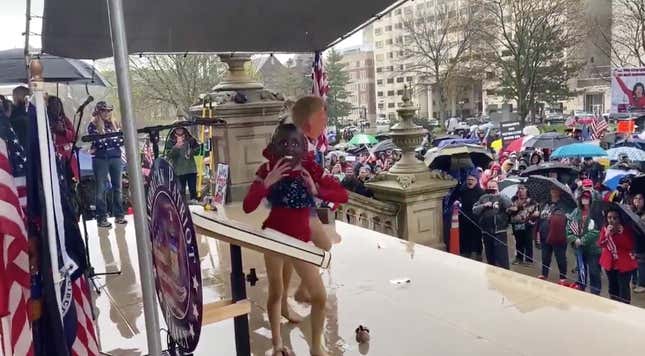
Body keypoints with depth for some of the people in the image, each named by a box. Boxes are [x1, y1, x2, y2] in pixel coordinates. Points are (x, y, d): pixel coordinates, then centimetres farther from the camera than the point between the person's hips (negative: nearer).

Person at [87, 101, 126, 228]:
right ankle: (101, 218, 2)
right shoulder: (93, 125, 1)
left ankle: (119, 215, 12)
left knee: (117, 186, 5)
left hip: (116, 157, 4)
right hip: (100, 158, -4)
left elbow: (121, 140, 5)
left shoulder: (114, 123, 13)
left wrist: (107, 141, -7)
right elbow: (99, 143, -10)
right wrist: (114, 139, -9)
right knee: (101, 188, -1)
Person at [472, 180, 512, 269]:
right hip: (486, 232, 4)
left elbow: (509, 205, -17)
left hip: (499, 232, -4)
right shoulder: (483, 198, 11)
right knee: (490, 257, 14)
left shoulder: (501, 197, 3)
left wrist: (499, 195, -16)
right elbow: (474, 210, 3)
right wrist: (484, 205, -10)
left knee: (501, 257, -8)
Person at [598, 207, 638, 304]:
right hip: (609, 262, 5)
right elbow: (600, 244, -4)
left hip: (624, 263, -4)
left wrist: (618, 233, -26)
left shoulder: (627, 229, -11)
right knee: (612, 286, 16)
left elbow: (630, 245, -20)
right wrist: (606, 234, -20)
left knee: (623, 287, -7)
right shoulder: (605, 228, 1)